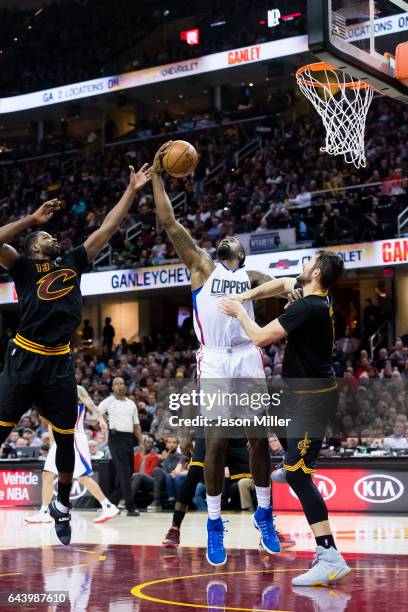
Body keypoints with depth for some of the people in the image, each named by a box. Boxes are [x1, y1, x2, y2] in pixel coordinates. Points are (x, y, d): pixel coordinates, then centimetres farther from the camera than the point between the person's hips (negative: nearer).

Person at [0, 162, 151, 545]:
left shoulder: (73, 263, 15)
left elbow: (106, 229, 12)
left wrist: (132, 191, 8)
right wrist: (33, 218, -10)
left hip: (59, 363, 4)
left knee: (66, 439, 9)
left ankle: (62, 506, 27)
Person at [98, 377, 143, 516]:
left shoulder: (131, 404, 16)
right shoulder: (108, 402, 2)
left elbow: (136, 424, 17)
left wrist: (141, 442, 9)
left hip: (129, 438, 6)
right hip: (116, 438, -6)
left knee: (127, 472, 8)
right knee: (124, 472, -13)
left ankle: (112, 503, 21)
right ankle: (130, 507, -16)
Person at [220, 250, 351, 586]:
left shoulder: (306, 308, -24)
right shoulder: (320, 298, 4)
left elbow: (261, 336, -22)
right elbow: (282, 283, 22)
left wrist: (239, 312, -4)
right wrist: (247, 296, 10)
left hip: (312, 397, -10)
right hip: (304, 390, 10)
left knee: (298, 476, -14)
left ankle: (330, 558, -19)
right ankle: (292, 463, 61)